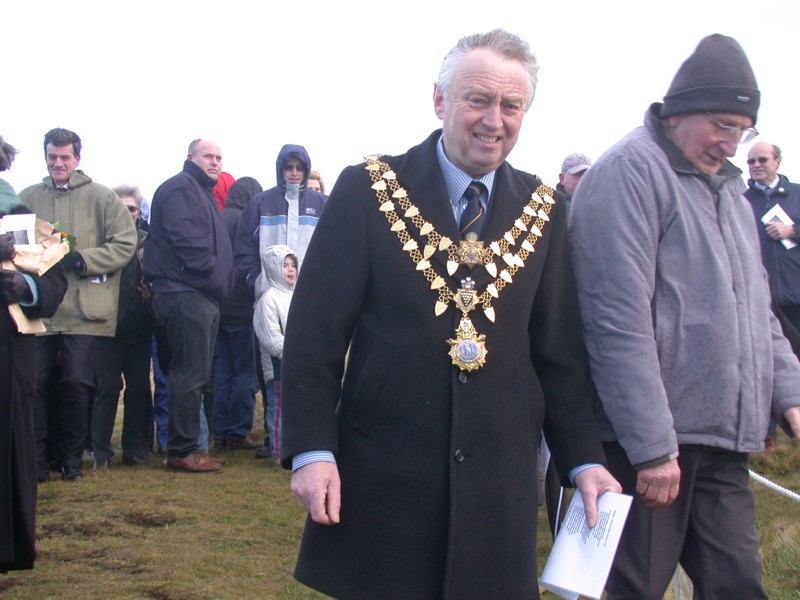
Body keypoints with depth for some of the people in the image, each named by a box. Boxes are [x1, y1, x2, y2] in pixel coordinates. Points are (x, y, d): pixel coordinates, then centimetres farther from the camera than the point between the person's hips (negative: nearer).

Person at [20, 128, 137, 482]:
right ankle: (35, 458, 12)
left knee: (77, 383, -1)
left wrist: (80, 260, -14)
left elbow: (125, 245, -3)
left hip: (84, 308, -2)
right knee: (34, 382, 0)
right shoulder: (27, 198, 11)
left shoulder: (101, 197, 2)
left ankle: (71, 457, 14)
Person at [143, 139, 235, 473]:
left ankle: (187, 446, 18)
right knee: (189, 374, -8)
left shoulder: (201, 192, 25)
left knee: (193, 375, 13)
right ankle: (182, 451, -4)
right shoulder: (181, 188, -8)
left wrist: (219, 285, 14)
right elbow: (187, 240, -20)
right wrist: (214, 278, -15)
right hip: (186, 293, -11)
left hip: (202, 296, 11)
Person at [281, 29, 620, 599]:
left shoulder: (543, 210, 5)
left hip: (499, 477, 3)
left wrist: (583, 459, 2)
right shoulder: (368, 190, -4)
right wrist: (311, 450, -11)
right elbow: (315, 332, -5)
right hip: (380, 475, -2)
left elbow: (561, 352, 9)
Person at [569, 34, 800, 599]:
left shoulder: (726, 185, 17)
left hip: (724, 441, 8)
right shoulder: (630, 172, -12)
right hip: (653, 437, -8)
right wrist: (653, 446, -19)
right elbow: (621, 321, -18)